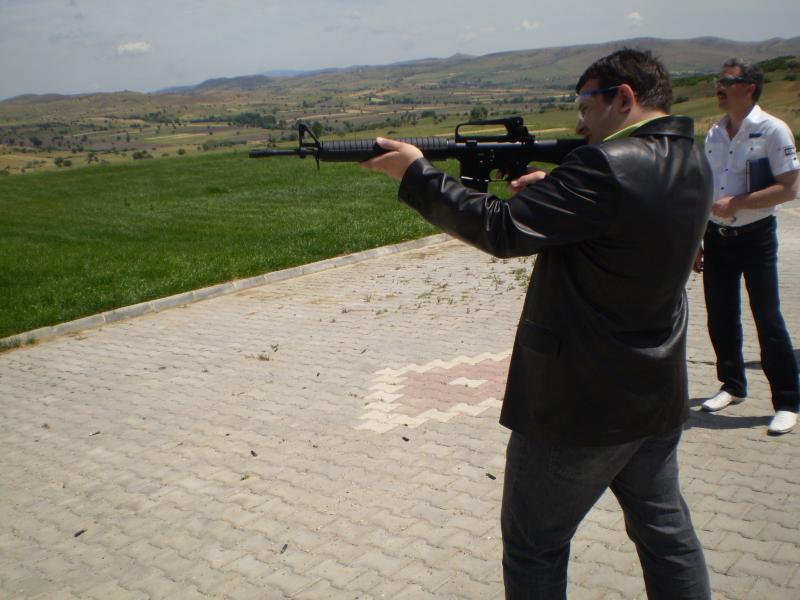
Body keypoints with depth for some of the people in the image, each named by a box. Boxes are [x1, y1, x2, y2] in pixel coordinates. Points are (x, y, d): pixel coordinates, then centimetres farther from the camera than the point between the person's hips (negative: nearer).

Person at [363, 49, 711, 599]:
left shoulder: (607, 167, -24)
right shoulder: (692, 165, 5)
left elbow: (503, 230, -24)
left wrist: (415, 173, -14)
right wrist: (550, 189, -1)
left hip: (580, 403, -8)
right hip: (659, 395, 8)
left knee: (535, 547, 11)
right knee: (667, 533, 22)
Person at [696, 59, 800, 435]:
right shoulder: (714, 134, 9)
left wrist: (736, 203, -20)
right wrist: (696, 241, 12)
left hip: (755, 236, -6)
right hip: (717, 236, 6)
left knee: (767, 319, -2)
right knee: (721, 316, 11)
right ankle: (733, 386, 29)